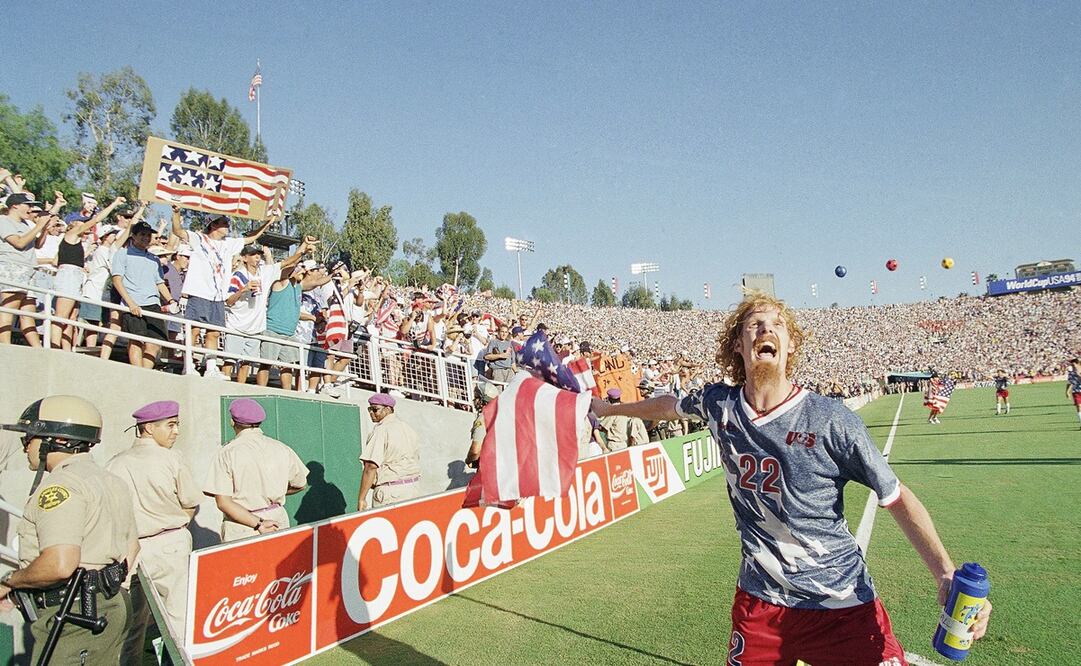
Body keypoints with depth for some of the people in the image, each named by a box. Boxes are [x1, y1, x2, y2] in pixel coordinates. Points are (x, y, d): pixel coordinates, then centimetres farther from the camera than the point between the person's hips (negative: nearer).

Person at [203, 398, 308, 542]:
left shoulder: (227, 453, -8)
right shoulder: (281, 449, 0)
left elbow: (223, 502, -15)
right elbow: (300, 484, 11)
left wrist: (258, 524, -14)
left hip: (240, 530, -3)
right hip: (277, 521, 3)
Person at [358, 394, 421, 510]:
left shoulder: (380, 431, -12)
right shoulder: (408, 428, 15)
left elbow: (371, 467, -19)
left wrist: (361, 498, -17)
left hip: (390, 492, -8)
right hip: (413, 488, 8)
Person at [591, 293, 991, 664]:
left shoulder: (831, 421, -16)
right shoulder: (719, 405, -6)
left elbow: (896, 497, -8)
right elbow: (669, 405, 15)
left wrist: (946, 575, -18)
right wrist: (608, 408, 27)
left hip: (842, 603, -3)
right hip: (759, 601, 3)